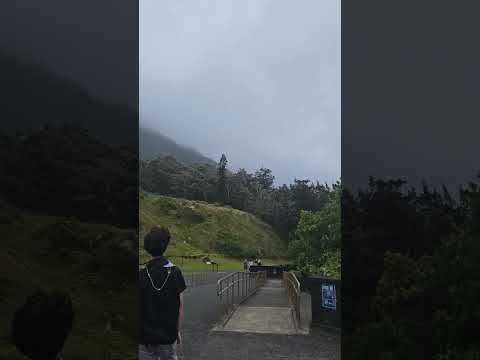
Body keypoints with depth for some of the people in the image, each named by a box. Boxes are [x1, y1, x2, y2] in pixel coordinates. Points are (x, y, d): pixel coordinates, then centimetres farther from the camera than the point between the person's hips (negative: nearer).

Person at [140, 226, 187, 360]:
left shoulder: (141, 275, -9)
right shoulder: (175, 273, -8)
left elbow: (139, 307, -5)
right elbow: (180, 306, -4)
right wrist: (178, 330, 7)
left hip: (146, 335, 0)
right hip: (169, 334, 1)